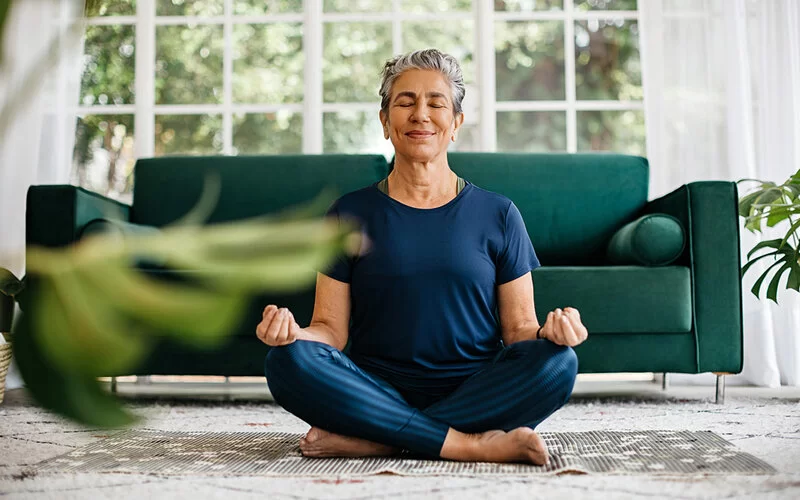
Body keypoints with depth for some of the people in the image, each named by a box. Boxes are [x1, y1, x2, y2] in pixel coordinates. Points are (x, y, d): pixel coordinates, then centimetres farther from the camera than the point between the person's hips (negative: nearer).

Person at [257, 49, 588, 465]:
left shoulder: (497, 214, 8)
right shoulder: (351, 213, 8)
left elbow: (518, 328, 7)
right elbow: (332, 328, 5)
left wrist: (548, 332, -16)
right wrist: (292, 330, -18)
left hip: (475, 394, 1)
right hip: (379, 393, 0)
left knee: (558, 362, -27)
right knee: (288, 360, -27)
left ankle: (371, 441, -25)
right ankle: (469, 444, -25)